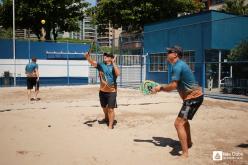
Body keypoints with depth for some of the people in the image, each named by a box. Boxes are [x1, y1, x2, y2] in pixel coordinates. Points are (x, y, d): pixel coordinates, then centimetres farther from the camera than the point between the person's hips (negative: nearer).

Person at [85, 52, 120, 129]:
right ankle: (106, 118, 49)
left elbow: (118, 73, -28)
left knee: (110, 109, -5)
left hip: (111, 92, -4)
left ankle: (110, 125, 5)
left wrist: (113, 63, -26)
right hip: (102, 91, 5)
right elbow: (92, 62, -15)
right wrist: (88, 57, -35)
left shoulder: (113, 66, -8)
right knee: (104, 107, 23)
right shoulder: (100, 65, 1)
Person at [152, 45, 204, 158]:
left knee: (178, 123, -15)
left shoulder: (177, 66, -19)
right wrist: (162, 88, 8)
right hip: (194, 96, 11)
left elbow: (173, 86, -23)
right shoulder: (179, 65, 13)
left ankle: (185, 154, -14)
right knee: (183, 119, 29)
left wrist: (160, 88, -10)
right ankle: (188, 143, 48)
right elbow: (176, 85, 17)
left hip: (193, 97, -11)